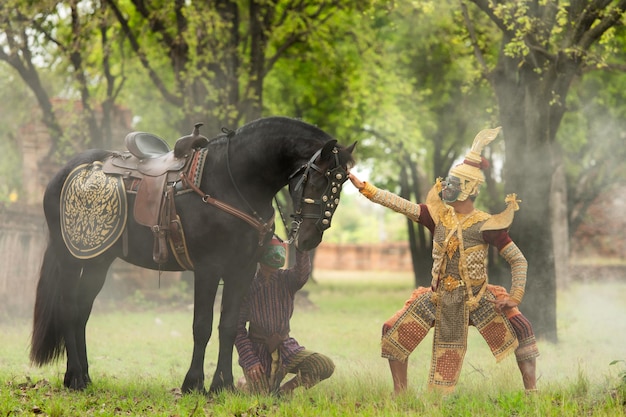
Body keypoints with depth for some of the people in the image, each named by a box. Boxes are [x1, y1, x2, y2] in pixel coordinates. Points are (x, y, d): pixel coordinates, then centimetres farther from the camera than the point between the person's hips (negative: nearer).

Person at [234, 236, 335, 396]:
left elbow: (303, 274, -27)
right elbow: (238, 328, -7)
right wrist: (250, 361, -15)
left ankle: (284, 390, 6)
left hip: (285, 346, 3)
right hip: (258, 350, -3)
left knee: (326, 366, -15)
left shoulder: (287, 279, -1)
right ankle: (246, 383, 22)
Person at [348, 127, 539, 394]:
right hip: (440, 297, 4)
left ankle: (531, 393, -11)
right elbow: (402, 206, -3)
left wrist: (515, 297, -17)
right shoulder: (439, 216, 2)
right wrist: (364, 187, -9)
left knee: (519, 330, -22)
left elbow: (518, 260, -7)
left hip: (477, 297, -4)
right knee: (393, 333, -1)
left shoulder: (486, 225, -10)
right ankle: (400, 395, 11)